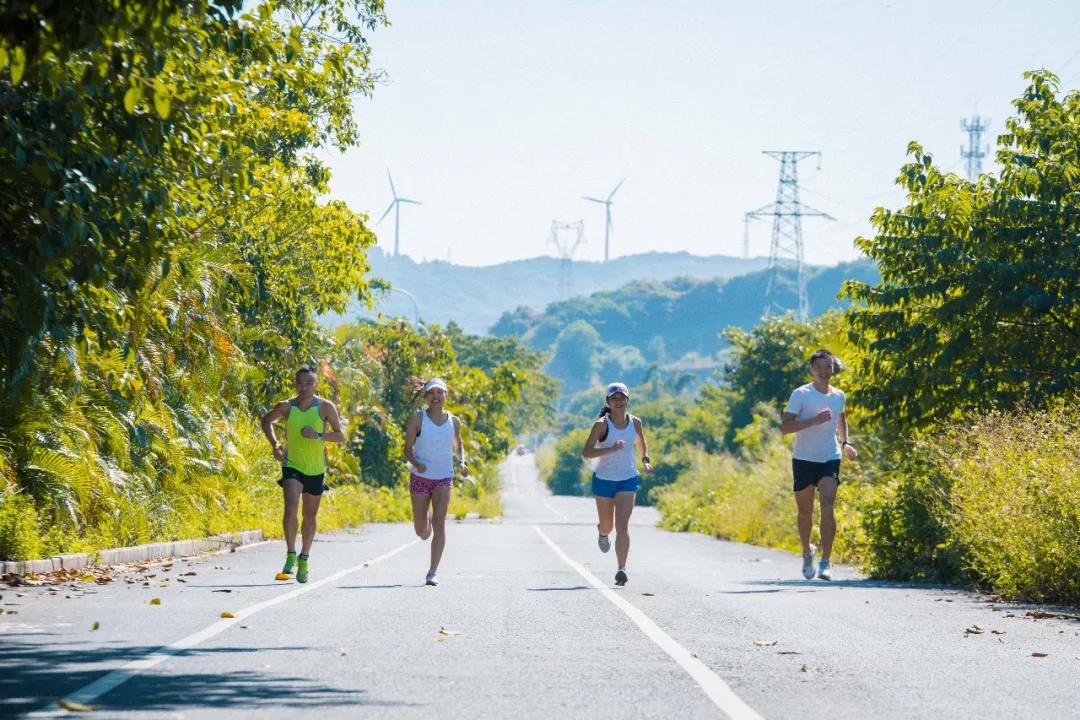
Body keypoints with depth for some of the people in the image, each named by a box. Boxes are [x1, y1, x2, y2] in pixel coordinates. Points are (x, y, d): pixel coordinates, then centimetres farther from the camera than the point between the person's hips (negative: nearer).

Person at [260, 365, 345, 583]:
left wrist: (318, 435, -24)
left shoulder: (325, 407, -8)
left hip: (316, 470, 1)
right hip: (292, 466, -1)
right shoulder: (286, 407, -6)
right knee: (291, 508, -24)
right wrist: (275, 444, -2)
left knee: (310, 518, 12)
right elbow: (266, 421, 13)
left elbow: (340, 436, -7)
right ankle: (291, 555, -16)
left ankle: (304, 559, 29)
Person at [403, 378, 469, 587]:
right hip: (420, 477, -1)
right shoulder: (417, 419, -5)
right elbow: (407, 449, -3)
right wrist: (416, 464, -24)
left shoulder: (453, 422, 4)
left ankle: (433, 572, -14)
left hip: (444, 478, 1)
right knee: (422, 532, 6)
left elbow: (458, 446, 21)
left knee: (439, 523, -16)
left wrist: (462, 462, 0)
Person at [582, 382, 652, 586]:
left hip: (628, 479, 1)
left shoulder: (635, 422, 0)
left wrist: (645, 460, 7)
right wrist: (611, 449, -32)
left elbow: (642, 441, 23)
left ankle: (621, 569, -15)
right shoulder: (602, 424, -12)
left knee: (622, 526, -14)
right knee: (607, 525, 15)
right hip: (604, 479, -1)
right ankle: (602, 533, 53)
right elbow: (586, 453, -21)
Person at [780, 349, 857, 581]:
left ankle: (825, 562, -18)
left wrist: (845, 443, 16)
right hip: (804, 459, -2)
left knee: (828, 507, -16)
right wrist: (814, 420, -25)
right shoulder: (801, 395, -7)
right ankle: (807, 552, 35)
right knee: (805, 511, 9)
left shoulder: (838, 396, 8)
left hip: (830, 459, 2)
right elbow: (785, 426, -15)